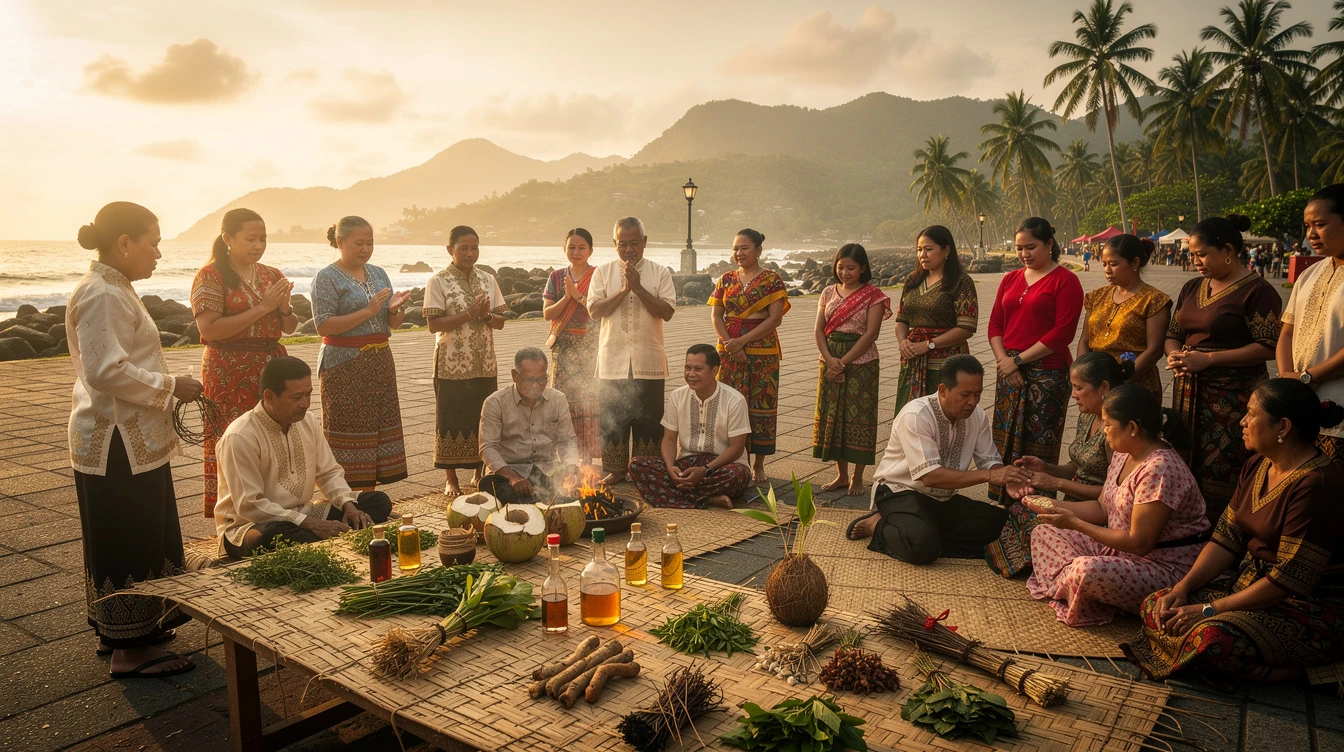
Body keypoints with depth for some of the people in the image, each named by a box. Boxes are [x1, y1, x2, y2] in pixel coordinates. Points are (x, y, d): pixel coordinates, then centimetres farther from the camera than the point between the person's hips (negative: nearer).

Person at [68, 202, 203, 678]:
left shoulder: (114, 290, 15)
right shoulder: (103, 295, -18)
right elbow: (107, 371, -25)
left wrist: (166, 387, 15)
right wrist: (171, 385, -16)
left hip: (132, 440, 11)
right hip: (119, 444, -11)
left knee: (137, 539, 19)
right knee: (129, 544, -2)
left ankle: (116, 630, 32)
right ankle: (130, 651, 9)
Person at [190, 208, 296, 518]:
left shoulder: (272, 275, 12)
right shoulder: (211, 276, -5)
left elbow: (290, 328, 16)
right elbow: (210, 330, -16)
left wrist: (284, 308, -6)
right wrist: (261, 308, -17)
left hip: (271, 368, 5)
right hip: (230, 373, -5)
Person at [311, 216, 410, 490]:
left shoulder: (378, 273, 13)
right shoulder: (327, 277, -6)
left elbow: (392, 324, 16)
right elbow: (323, 325, -16)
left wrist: (395, 309, -7)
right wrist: (367, 311, -21)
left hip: (380, 362, 6)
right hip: (344, 365, -6)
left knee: (377, 429, 7)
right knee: (347, 433, -4)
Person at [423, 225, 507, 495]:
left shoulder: (488, 279, 9)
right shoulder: (438, 281, -4)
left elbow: (500, 321, 8)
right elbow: (434, 324, -12)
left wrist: (486, 315, -13)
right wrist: (469, 314, -18)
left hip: (485, 365, 4)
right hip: (451, 366, -4)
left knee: (483, 420, 8)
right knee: (451, 420, 3)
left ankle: (478, 473, 21)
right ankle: (451, 479, 14)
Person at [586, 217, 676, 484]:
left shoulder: (660, 272, 4)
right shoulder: (603, 272, 7)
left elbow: (667, 312, -7)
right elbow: (594, 310, -6)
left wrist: (638, 288, -14)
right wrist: (624, 290, -14)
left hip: (649, 362, -1)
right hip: (612, 361, 1)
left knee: (648, 419, 4)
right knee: (612, 419, 6)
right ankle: (615, 469, 20)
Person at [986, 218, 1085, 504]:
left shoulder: (1065, 281, -5)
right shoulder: (1011, 279, 14)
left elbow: (1063, 333, -13)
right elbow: (995, 324, 12)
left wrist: (1018, 359, -13)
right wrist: (1004, 361, -5)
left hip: (1047, 375, -6)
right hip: (1009, 374, 6)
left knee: (1038, 446, -2)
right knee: (1006, 442, 8)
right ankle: (1008, 508, 18)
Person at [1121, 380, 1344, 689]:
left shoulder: (1317, 484, -22)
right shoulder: (1257, 466, 7)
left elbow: (1291, 579, -23)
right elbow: (1226, 540, 8)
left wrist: (1209, 610, -20)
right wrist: (1182, 588, -6)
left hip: (1313, 611, -9)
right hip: (1253, 588, 9)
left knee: (1212, 637, -33)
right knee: (1154, 606, -6)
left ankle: (1293, 670, -6)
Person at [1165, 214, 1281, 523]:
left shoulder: (1257, 291, -7)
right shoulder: (1192, 288, 15)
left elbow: (1268, 347, -14)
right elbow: (1172, 335, 20)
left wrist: (1209, 358, -18)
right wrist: (1175, 355, -2)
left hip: (1233, 399, -7)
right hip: (1189, 393, 7)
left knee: (1223, 477, -7)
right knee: (1187, 471, 8)